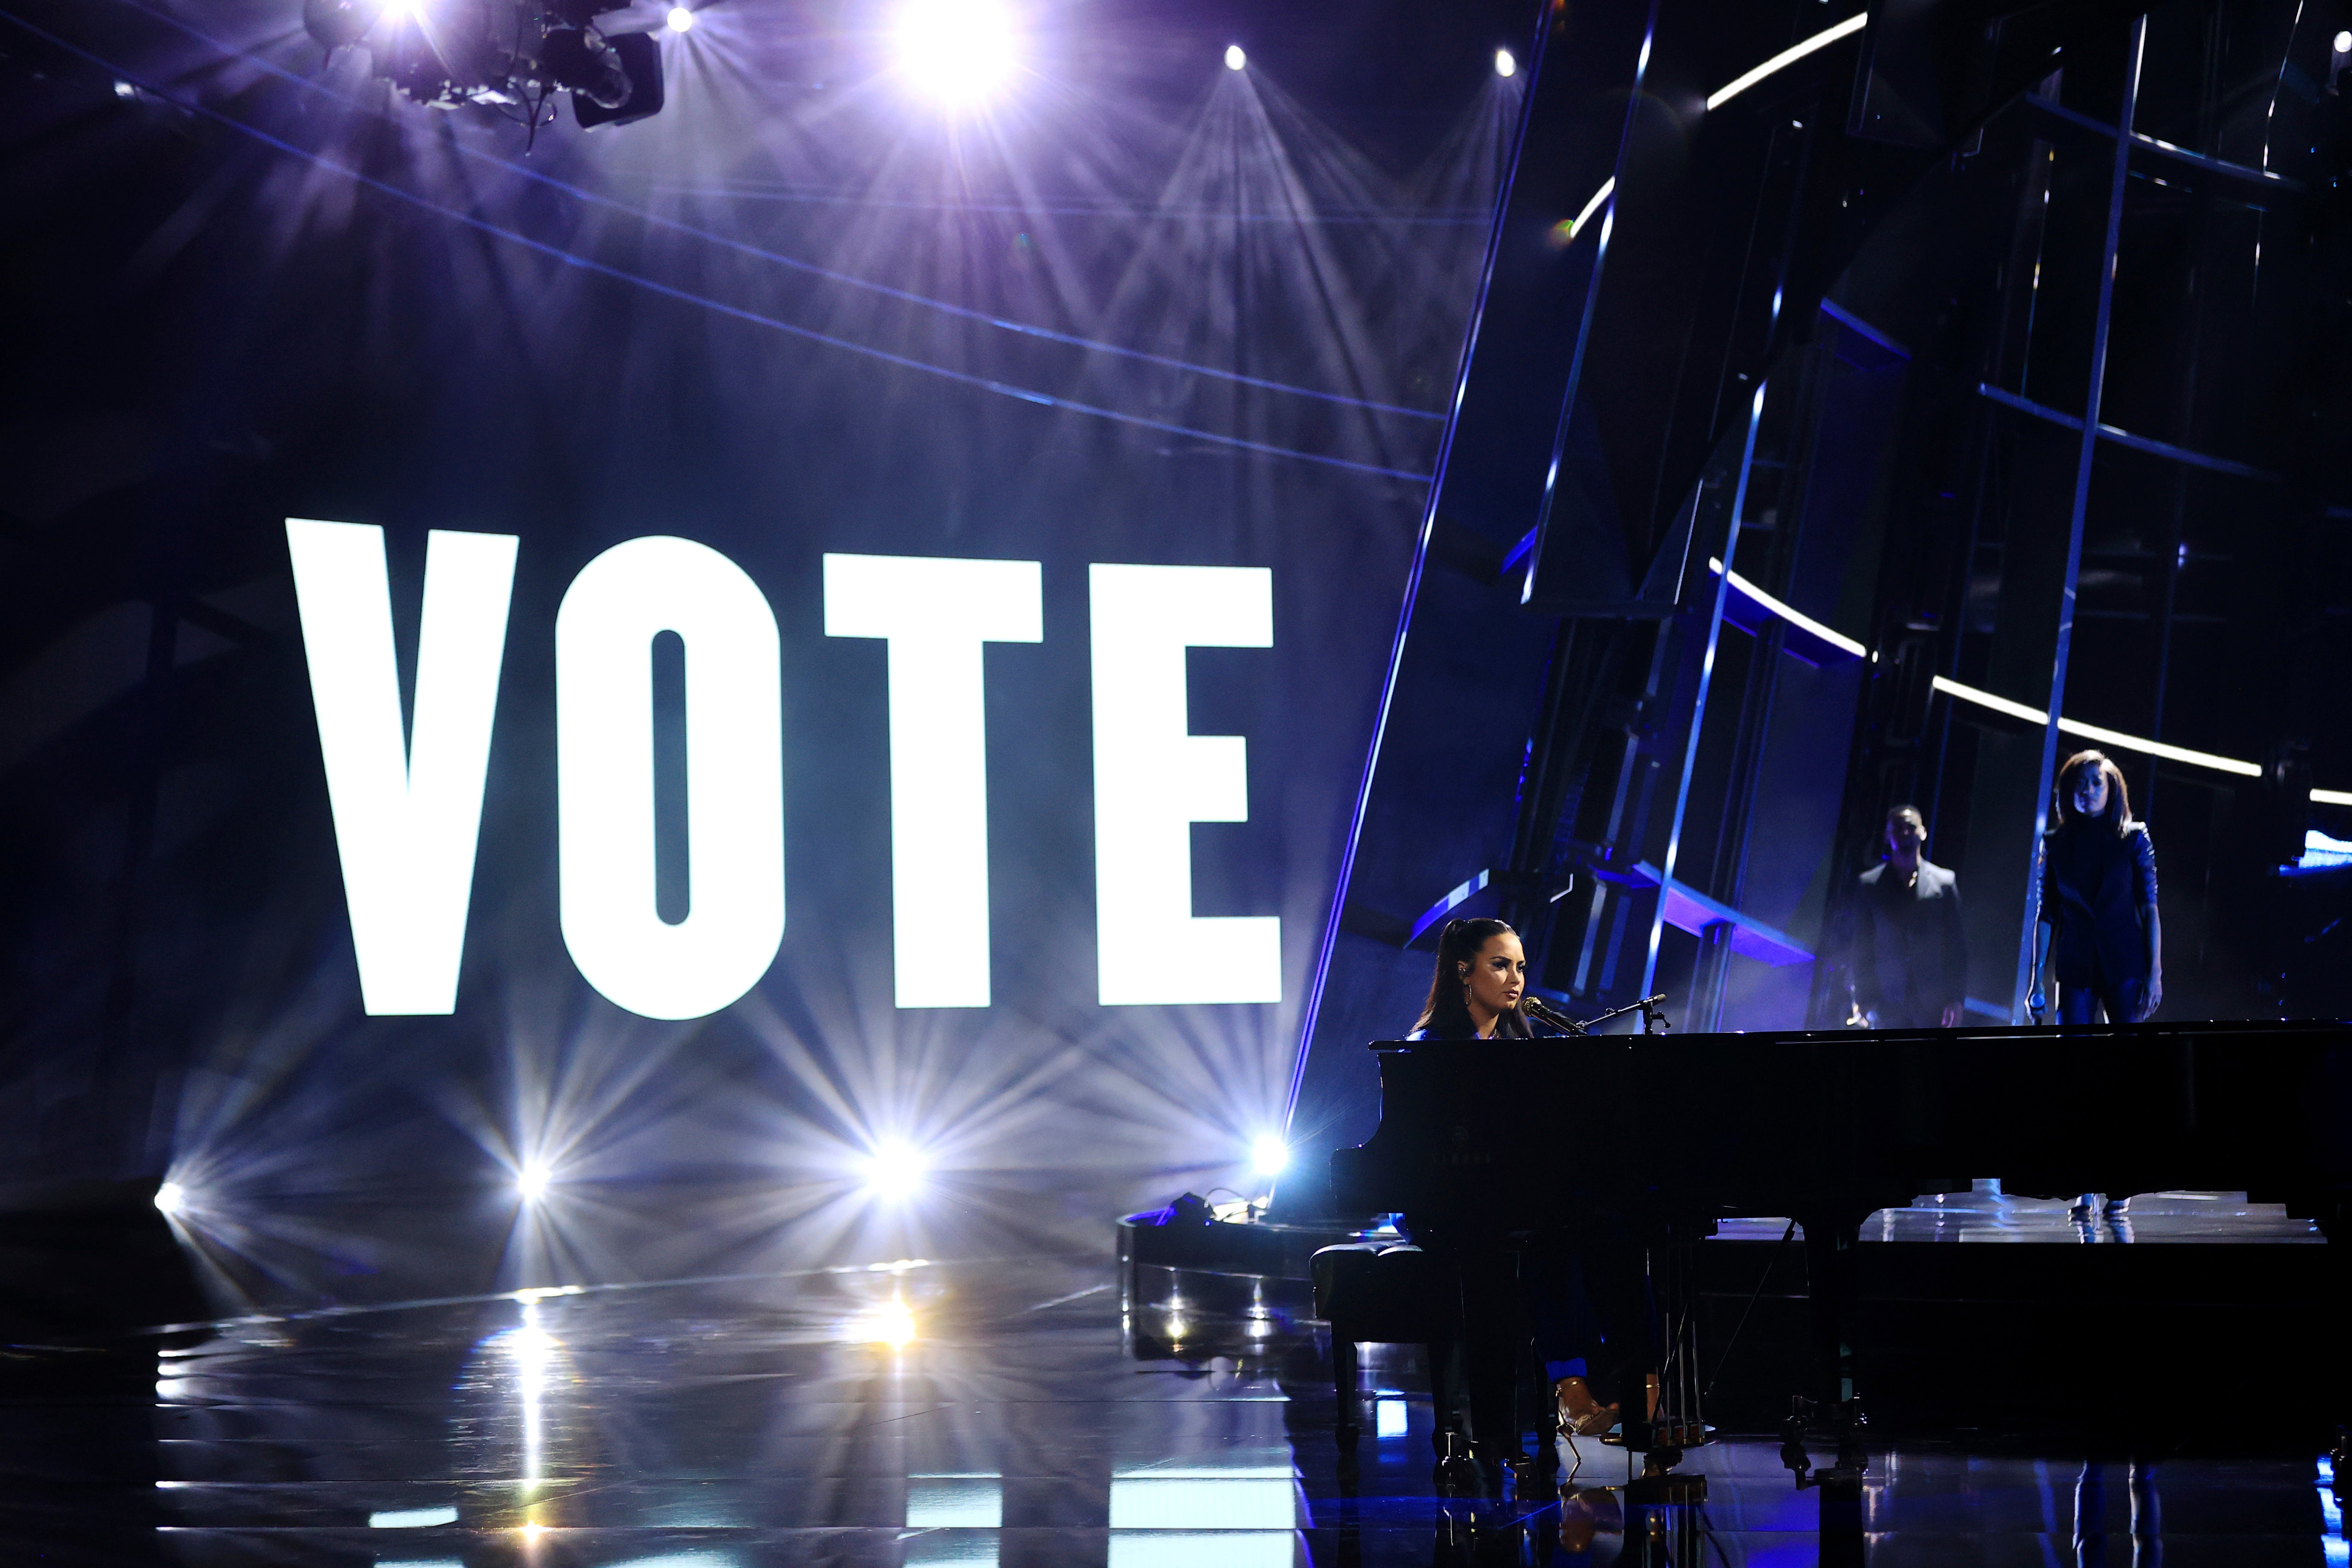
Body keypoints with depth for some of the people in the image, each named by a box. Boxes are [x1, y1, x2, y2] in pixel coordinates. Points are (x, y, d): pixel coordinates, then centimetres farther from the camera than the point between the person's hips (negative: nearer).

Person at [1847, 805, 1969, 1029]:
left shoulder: (1945, 882, 8)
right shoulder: (1870, 885, 10)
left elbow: (1957, 945, 6)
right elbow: (1863, 948, 9)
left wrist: (1957, 999, -2)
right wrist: (1865, 1000, 0)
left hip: (1935, 1002, -1)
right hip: (1889, 1001, 1)